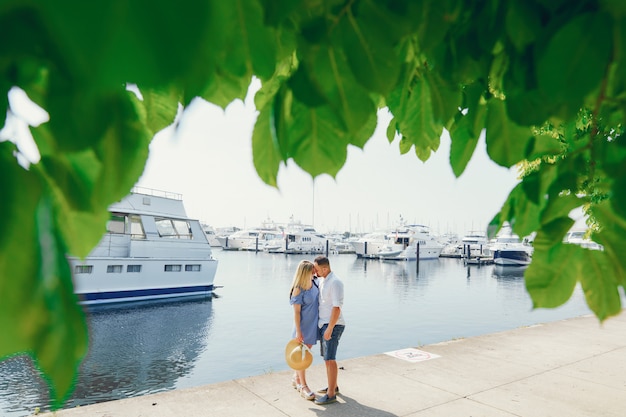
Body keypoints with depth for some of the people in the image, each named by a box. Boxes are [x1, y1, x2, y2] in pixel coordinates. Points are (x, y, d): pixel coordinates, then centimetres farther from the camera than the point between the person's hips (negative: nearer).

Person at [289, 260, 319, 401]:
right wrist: (298, 331, -16)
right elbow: (296, 312, -16)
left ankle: (296, 378, 37)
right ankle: (303, 386, 18)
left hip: (313, 325, 7)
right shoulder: (298, 290, -20)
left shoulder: (314, 283, -2)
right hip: (303, 326, -7)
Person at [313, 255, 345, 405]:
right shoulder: (321, 280, 10)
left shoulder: (335, 283, -18)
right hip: (323, 324, 9)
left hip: (333, 325, -9)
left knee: (330, 359, -6)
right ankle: (333, 386, 31)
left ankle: (331, 394, 2)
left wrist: (329, 328, -22)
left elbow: (337, 307, -21)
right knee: (327, 357, 16)